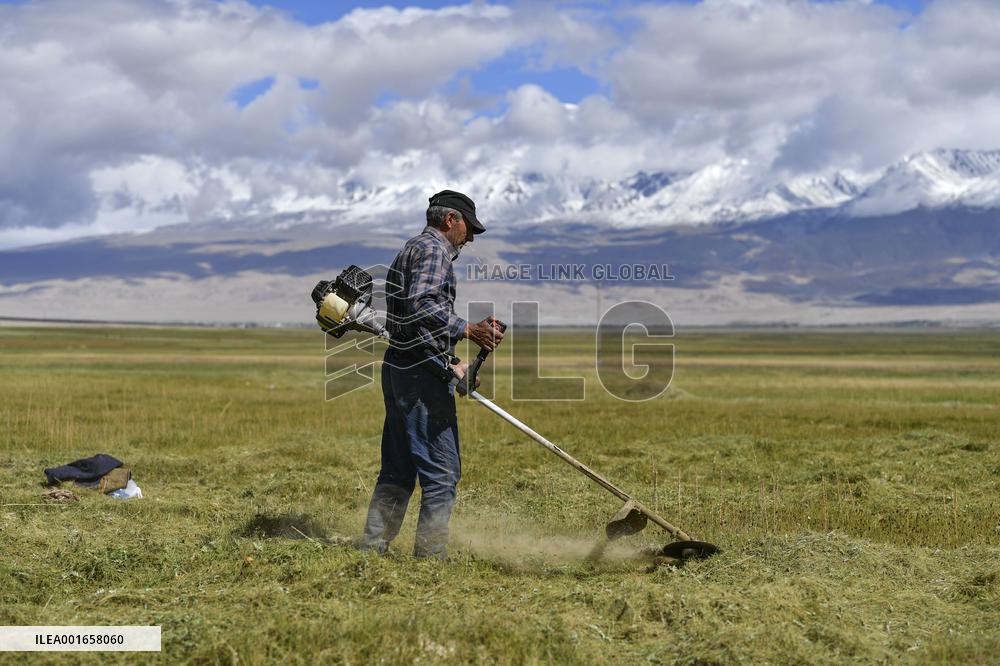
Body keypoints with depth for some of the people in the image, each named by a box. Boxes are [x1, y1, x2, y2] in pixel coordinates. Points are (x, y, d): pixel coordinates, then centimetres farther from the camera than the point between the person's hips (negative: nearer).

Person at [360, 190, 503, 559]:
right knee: (442, 471, -5)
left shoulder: (410, 250, 24)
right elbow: (421, 305, -25)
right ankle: (430, 553, -3)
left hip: (398, 369, 10)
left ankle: (373, 545, 17)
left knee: (398, 469, 14)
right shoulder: (433, 249, -8)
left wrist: (454, 363, 22)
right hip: (423, 375, -10)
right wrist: (467, 329, -24)